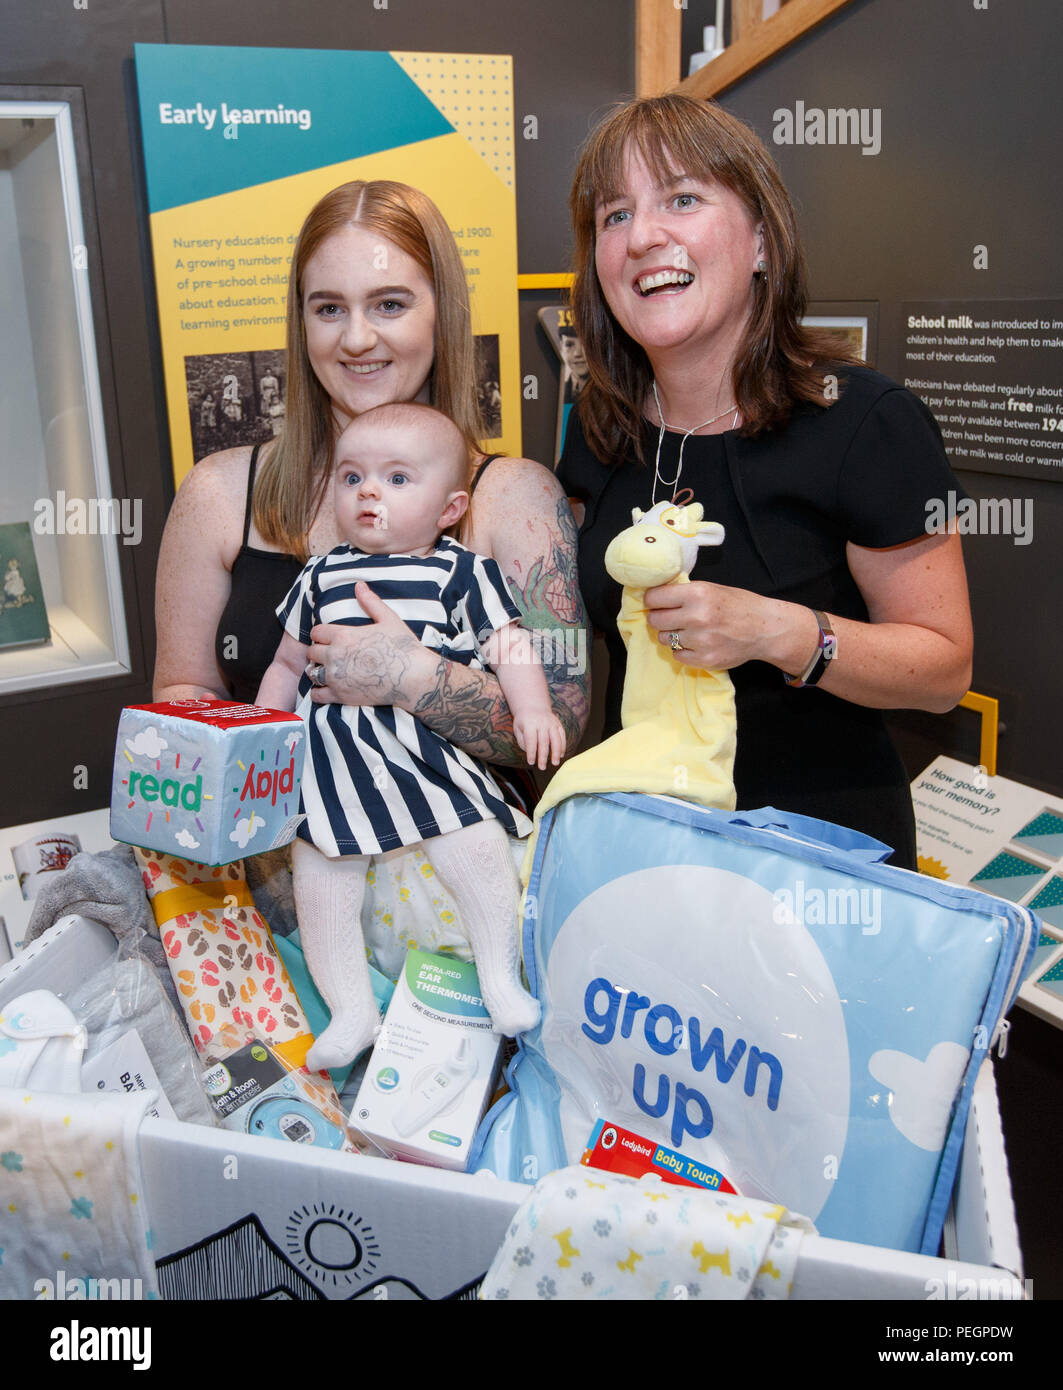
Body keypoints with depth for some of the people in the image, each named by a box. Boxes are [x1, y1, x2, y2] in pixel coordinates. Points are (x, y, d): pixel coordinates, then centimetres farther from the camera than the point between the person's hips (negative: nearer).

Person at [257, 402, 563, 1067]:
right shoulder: (322, 576, 16)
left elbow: (509, 648, 0)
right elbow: (288, 664, 25)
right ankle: (352, 1010, 7)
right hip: (332, 750, 3)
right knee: (319, 873, -6)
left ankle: (502, 980, 3)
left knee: (480, 848, -16)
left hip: (432, 746, -3)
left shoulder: (464, 571, 6)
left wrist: (533, 709, -16)